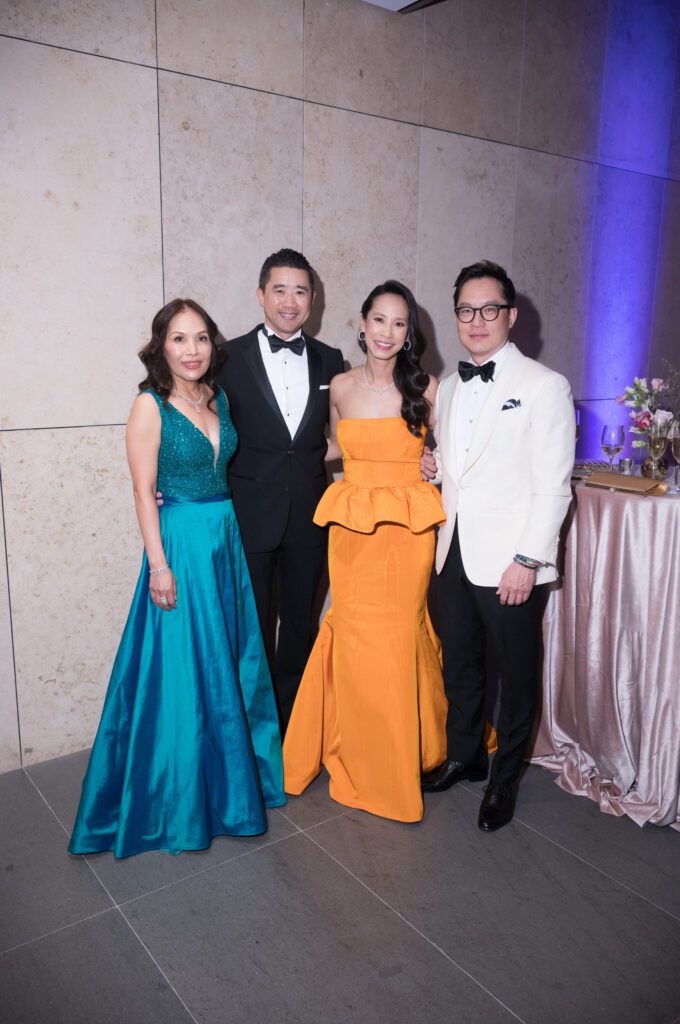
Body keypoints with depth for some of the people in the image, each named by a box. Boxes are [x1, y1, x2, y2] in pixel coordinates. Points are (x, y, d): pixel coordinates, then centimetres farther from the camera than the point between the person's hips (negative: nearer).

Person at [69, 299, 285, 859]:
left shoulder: (220, 398, 7)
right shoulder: (150, 407, -10)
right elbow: (144, 491, -12)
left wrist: (233, 530, 5)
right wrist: (159, 565, -15)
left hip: (229, 539, 7)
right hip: (181, 543, -6)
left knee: (234, 662, 16)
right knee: (183, 671, 3)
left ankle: (232, 774, 38)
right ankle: (179, 797, 24)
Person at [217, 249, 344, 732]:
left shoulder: (330, 361, 4)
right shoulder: (229, 357, -5)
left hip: (309, 515, 3)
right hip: (251, 514, -3)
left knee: (300, 621, 17)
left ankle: (293, 719, 36)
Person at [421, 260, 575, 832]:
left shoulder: (544, 386, -7)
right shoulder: (449, 388, 13)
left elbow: (553, 485, -11)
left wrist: (528, 559, -15)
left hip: (510, 561, -5)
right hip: (452, 553, 6)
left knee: (517, 673, 10)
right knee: (459, 664, 19)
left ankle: (505, 778, 31)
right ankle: (464, 756, 40)